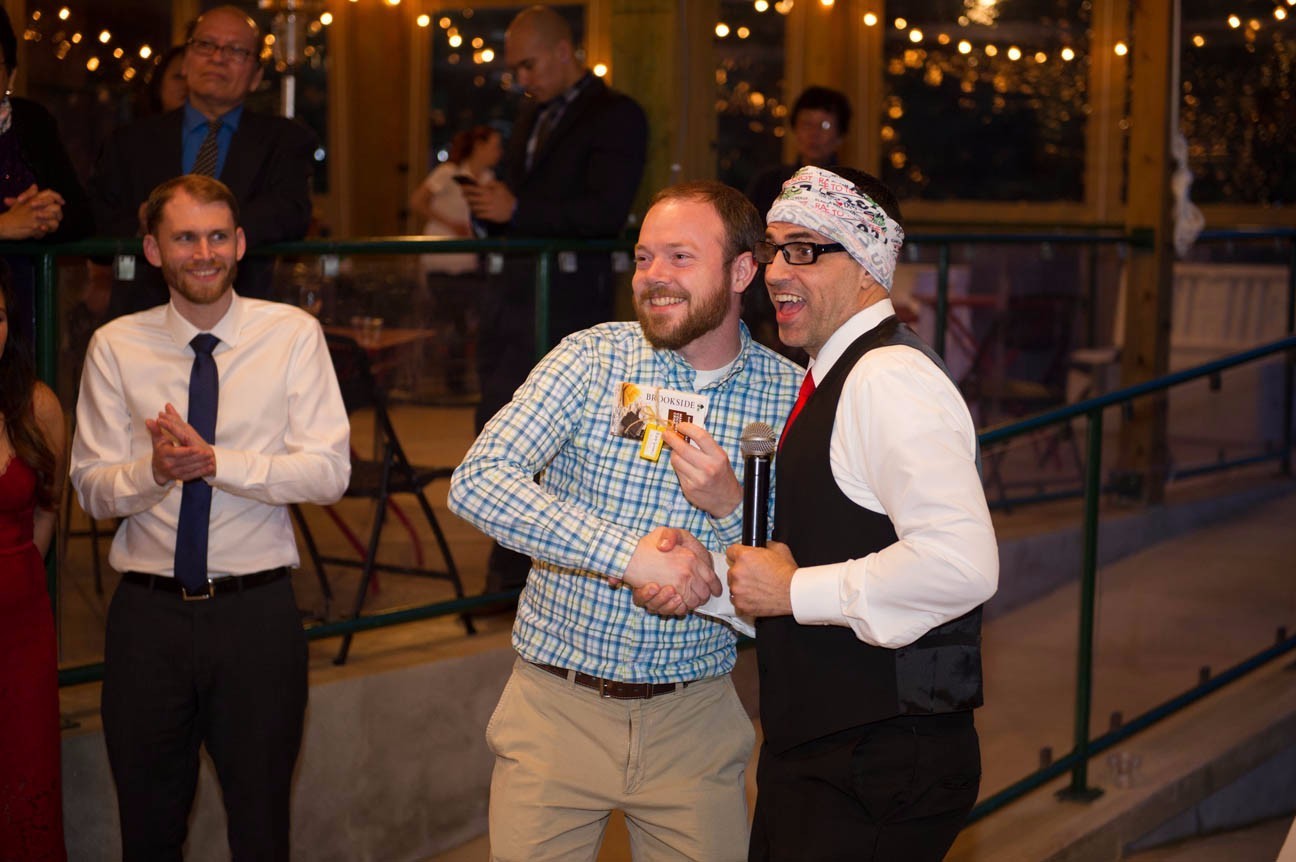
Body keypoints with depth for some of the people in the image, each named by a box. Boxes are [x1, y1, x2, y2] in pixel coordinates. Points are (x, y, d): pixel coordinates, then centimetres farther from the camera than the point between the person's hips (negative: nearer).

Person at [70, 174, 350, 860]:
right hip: (147, 613, 1)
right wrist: (155, 470, -22)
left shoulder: (292, 335, -2)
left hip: (258, 612, -1)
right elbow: (92, 489, 0)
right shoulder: (116, 347, 2)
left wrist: (215, 462, -21)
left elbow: (329, 472, -9)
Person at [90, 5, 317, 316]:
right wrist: (139, 230, -9)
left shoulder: (285, 140, 13)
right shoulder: (130, 142, 18)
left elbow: (292, 213, -4)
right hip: (145, 313, 2)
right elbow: (95, 220, 14)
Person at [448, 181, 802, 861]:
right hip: (557, 706, -1)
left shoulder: (790, 395, -2)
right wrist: (629, 553, -26)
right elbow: (476, 483, -17)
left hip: (693, 725, 1)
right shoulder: (593, 358, -5)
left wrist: (730, 505, -21)